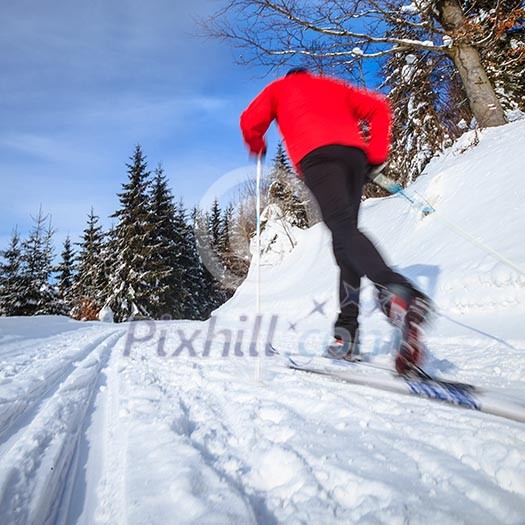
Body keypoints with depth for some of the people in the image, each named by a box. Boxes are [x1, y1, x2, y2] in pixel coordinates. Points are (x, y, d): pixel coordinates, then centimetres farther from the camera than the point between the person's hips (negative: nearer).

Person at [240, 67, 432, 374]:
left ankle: (399, 291, -50)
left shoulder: (279, 88, 31)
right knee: (345, 235, 1)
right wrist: (376, 154, 21)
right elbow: (379, 109, 25)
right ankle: (347, 331, -9)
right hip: (354, 154, 4)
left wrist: (257, 147, 37)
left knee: (344, 229, -23)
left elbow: (251, 122, 16)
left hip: (316, 154, -4)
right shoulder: (334, 86, 38)